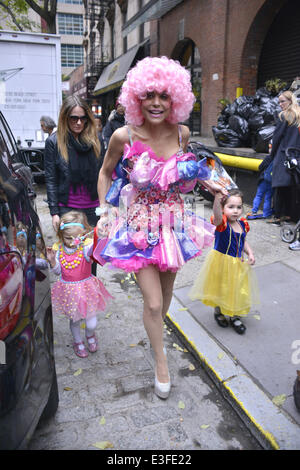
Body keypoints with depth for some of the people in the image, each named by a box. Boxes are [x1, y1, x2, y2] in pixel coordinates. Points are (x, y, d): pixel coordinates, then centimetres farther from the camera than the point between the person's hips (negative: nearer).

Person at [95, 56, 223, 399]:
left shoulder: (181, 133, -7)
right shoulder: (124, 136, -17)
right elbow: (105, 173, 1)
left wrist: (204, 181, 2)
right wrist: (104, 213, -4)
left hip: (174, 222, 4)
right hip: (141, 225, -3)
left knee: (166, 290, 19)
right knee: (153, 302, -1)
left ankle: (157, 332, 52)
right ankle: (161, 361, 26)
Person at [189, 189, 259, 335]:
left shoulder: (242, 224, -4)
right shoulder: (222, 223, -23)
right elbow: (217, 215, -49)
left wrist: (250, 253, -4)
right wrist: (217, 198, -67)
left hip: (238, 264, 5)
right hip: (221, 262, -4)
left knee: (237, 290, 15)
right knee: (219, 288, 15)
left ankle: (235, 316, 38)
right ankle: (218, 312, 43)